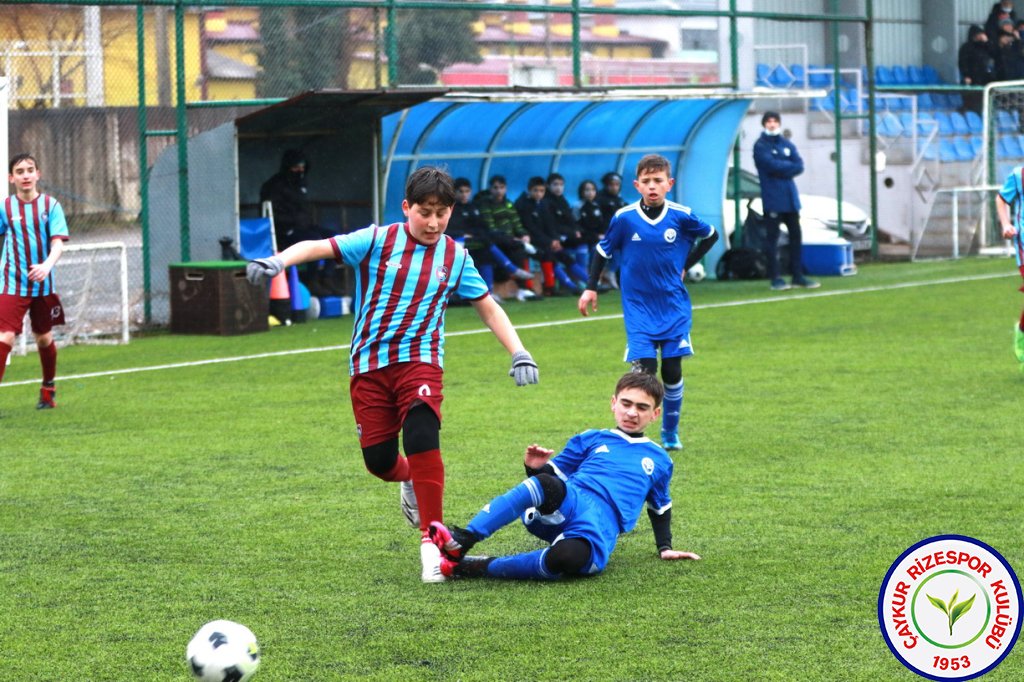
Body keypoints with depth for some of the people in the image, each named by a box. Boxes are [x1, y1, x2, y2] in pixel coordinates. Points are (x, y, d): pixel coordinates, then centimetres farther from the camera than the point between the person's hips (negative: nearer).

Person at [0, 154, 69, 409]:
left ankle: (49, 389, 36)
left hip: (43, 283, 1)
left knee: (44, 338, 14)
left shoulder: (50, 205, -2)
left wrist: (47, 265, -29)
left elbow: (58, 243, -12)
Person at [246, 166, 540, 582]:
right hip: (368, 365, 0)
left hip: (419, 361, 0)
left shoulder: (456, 258, 7)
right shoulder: (377, 241, -2)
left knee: (422, 439, -24)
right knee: (378, 460, -1)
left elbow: (488, 308, 17)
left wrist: (519, 353, 7)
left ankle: (432, 541, -18)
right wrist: (278, 261, -29)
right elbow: (319, 247, -11)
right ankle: (410, 481, 38)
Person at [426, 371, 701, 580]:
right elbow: (554, 476, 21)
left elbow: (661, 508, 36)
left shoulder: (658, 460, 27)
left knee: (569, 558, -42)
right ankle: (462, 541, -47)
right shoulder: (590, 440, 24)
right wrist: (536, 469, -1)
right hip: (566, 504, 1)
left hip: (602, 525, -1)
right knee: (547, 485, -41)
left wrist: (665, 548, 24)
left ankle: (471, 567, -32)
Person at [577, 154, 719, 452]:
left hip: (674, 307, 1)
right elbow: (603, 250, 7)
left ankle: (670, 433, 21)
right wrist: (591, 288, 5)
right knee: (645, 369, -12)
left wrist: (685, 266, 8)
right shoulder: (624, 217, -8)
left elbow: (711, 236, 13)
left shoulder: (681, 216, -6)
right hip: (638, 307, -1)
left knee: (672, 371, 2)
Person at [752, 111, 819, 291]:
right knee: (772, 238, -5)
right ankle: (776, 278, -2)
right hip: (772, 200, -6)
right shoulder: (761, 146, -2)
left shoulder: (787, 145, 15)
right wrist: (789, 165, -4)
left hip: (790, 197, 6)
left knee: (796, 236, 7)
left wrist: (781, 169, -10)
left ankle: (798, 276, 13)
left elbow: (799, 166, 2)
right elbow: (772, 165, -16)